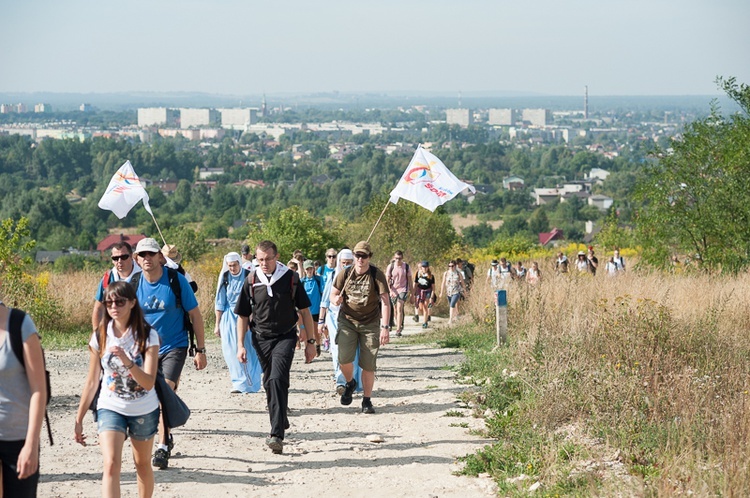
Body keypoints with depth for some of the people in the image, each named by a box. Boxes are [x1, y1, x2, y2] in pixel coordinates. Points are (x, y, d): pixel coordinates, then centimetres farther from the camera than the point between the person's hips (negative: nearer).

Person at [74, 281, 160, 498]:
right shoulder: (100, 337, -5)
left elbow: (148, 382, -21)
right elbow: (92, 382, 4)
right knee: (111, 465, -17)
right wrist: (79, 419, 6)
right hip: (110, 408, 1)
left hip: (144, 410, 0)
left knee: (143, 464, 15)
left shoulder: (148, 336, -13)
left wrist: (127, 361, -37)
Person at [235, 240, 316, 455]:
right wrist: (240, 346, 2)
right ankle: (281, 423, 33)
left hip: (286, 337, -3)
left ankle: (277, 434, -24)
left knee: (278, 380, -19)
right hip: (261, 339, 3)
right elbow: (243, 315, 7)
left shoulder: (290, 278, -5)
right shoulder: (251, 281, 0)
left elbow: (304, 311, 3)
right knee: (270, 384, 11)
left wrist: (310, 341, 2)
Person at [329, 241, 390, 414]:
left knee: (369, 364, -2)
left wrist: (385, 327, -24)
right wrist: (335, 299, -19)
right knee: (344, 358, -16)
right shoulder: (345, 274, -3)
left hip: (370, 323, -1)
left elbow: (385, 301, -15)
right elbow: (333, 294, 8)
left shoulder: (377, 275, -10)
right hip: (347, 321, 1)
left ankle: (367, 400, 14)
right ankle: (349, 383, 16)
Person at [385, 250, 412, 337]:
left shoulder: (406, 266, -3)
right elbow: (387, 280, -3)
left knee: (399, 309, -15)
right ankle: (399, 325, 33)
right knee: (395, 309, 12)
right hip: (393, 290, 2)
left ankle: (398, 330, -19)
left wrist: (410, 290, 8)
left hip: (403, 289, -2)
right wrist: (390, 291, -15)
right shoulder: (390, 267, -3)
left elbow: (409, 279, 6)